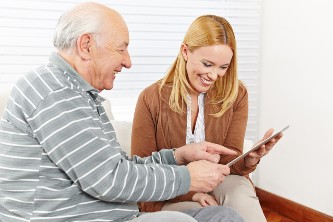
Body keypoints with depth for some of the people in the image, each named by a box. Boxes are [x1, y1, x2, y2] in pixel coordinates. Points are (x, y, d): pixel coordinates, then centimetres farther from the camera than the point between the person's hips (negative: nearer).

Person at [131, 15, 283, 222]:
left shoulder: (236, 94, -2)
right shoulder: (151, 99, -8)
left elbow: (230, 160, -6)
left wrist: (250, 159, -30)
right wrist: (190, 192, -21)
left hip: (221, 186, 3)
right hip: (170, 197, -2)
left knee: (239, 191, -31)